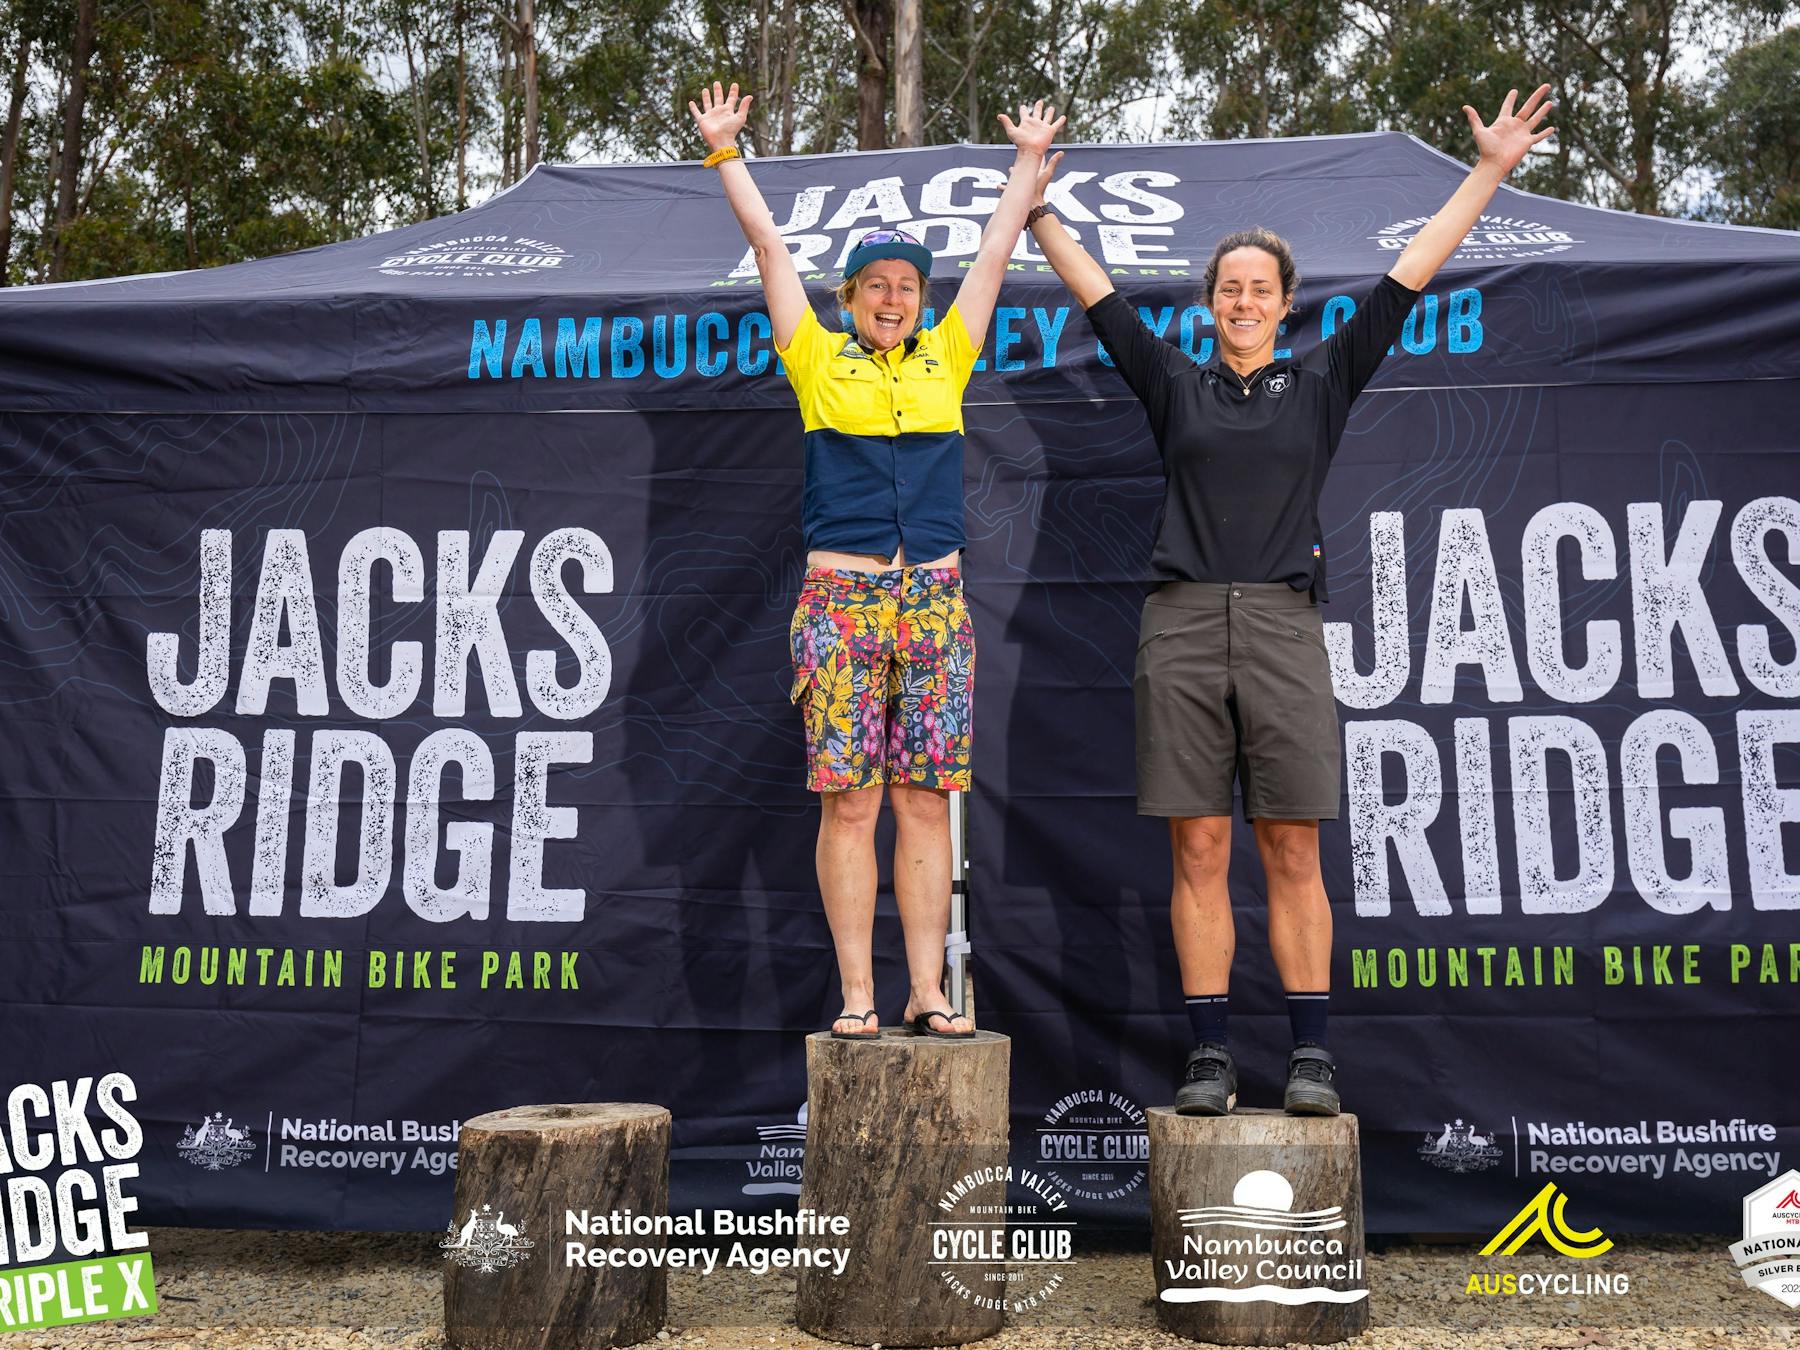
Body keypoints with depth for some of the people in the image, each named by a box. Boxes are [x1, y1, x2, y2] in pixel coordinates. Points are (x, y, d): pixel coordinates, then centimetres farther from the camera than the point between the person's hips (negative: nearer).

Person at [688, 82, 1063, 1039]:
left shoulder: (945, 359, 15)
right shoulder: (819, 360, 10)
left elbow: (996, 249, 23)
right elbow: (768, 245, 12)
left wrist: (1029, 160, 29)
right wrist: (724, 151, 16)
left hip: (933, 599, 2)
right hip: (841, 598, -2)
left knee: (925, 803, 3)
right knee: (848, 803, -2)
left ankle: (927, 993, 9)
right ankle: (857, 994, 7)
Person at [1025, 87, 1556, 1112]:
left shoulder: (1322, 384, 14)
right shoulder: (1175, 386, 14)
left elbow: (1407, 279, 13)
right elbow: (1100, 298, 17)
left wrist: (1489, 174, 14)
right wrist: (1038, 209, 18)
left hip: (1286, 626, 0)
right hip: (1183, 626, 1)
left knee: (1293, 852, 0)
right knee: (1199, 850, 1)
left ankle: (1312, 1054, 7)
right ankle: (1212, 1054, 7)